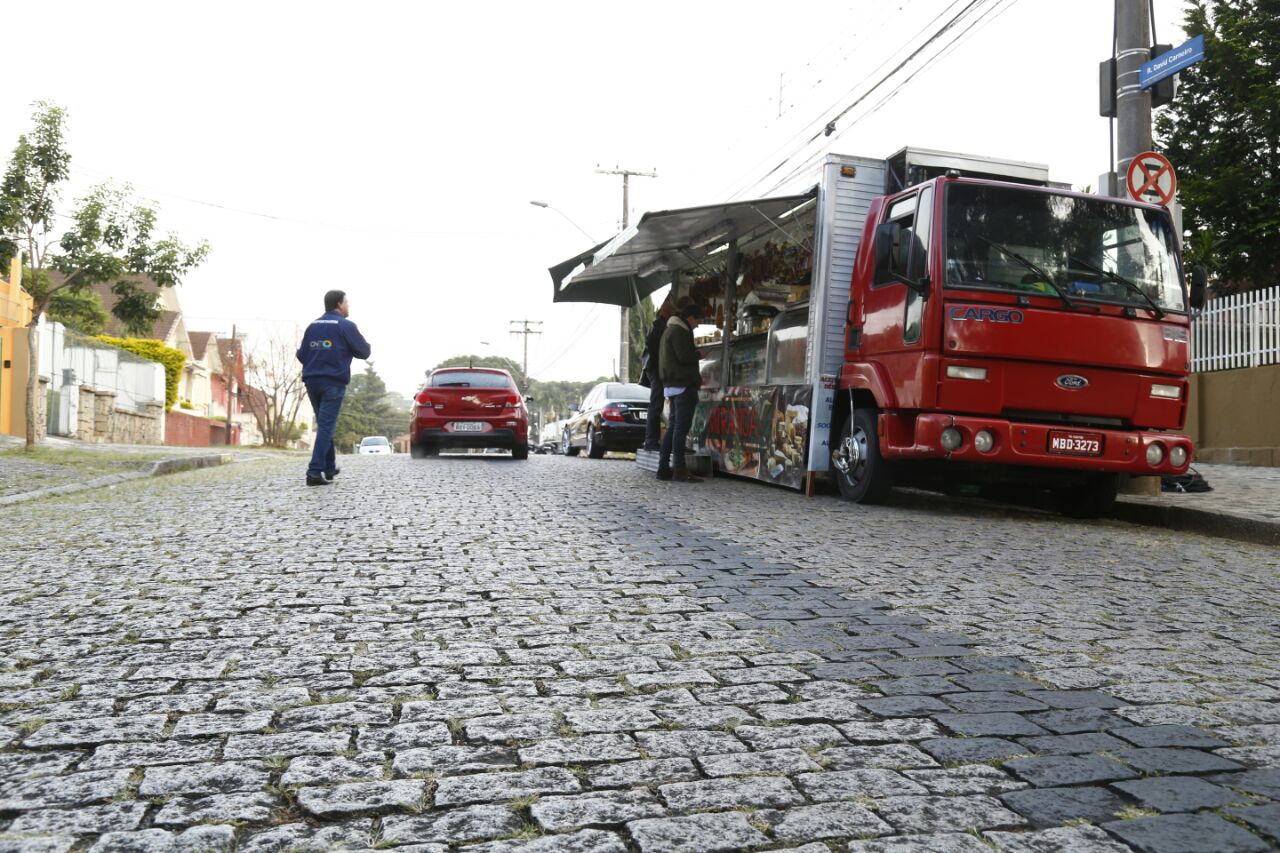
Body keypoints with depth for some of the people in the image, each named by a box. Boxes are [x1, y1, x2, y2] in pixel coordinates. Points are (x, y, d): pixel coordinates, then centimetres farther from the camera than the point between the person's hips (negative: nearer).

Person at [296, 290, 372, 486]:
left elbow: (301, 354, 13)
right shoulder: (346, 326, -6)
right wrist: (356, 346, 19)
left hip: (312, 381, 6)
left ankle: (329, 467, 25)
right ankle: (315, 472, -13)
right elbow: (364, 352, -2)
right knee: (326, 426, -7)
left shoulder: (313, 325, 12)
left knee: (324, 425, 18)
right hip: (333, 382, -6)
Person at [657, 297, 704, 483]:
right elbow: (685, 357, -21)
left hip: (671, 385, 10)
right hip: (683, 386, -10)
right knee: (681, 428, -10)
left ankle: (664, 468, 11)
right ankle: (679, 470, -11)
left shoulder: (669, 331, 22)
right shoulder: (679, 331, -11)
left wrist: (695, 376, 16)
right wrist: (698, 352, 0)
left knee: (673, 427, 11)